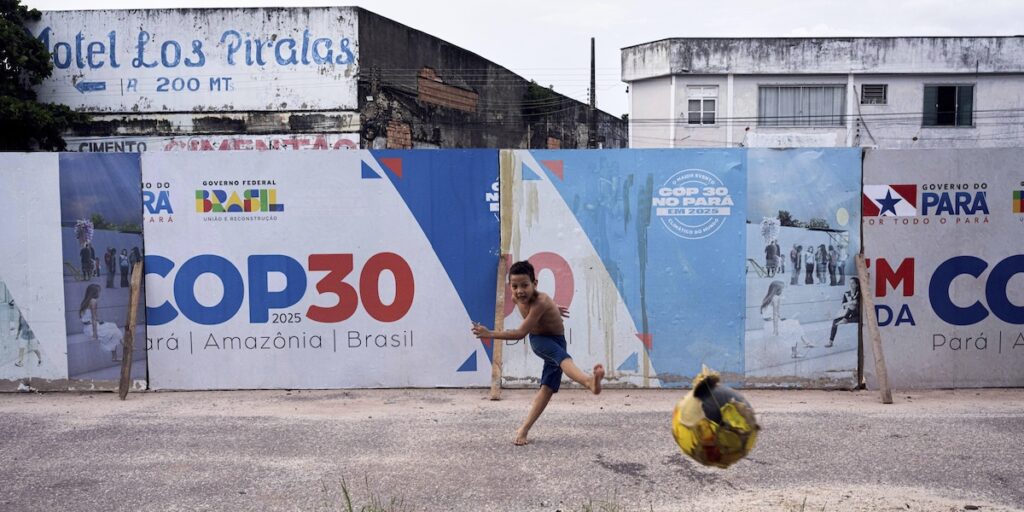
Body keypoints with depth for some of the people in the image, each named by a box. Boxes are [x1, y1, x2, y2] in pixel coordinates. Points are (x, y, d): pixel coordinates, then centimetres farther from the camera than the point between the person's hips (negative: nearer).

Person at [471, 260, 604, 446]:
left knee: (548, 388, -7)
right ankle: (589, 381, -60)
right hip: (538, 340, 3)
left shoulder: (541, 303, -31)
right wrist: (551, 308, 32)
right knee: (563, 357, -31)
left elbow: (521, 333, -32)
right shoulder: (517, 298, -11)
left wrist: (490, 334, -33)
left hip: (556, 341, -3)